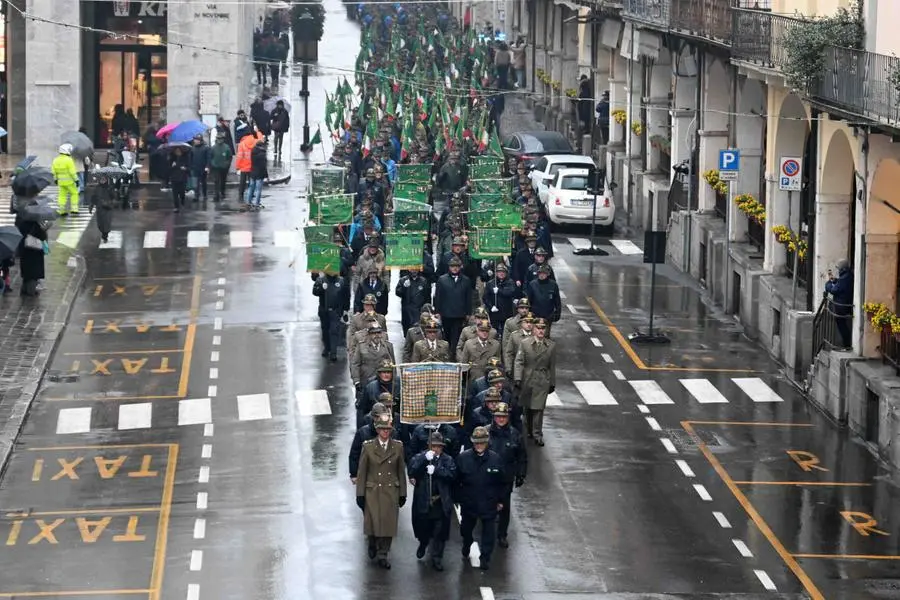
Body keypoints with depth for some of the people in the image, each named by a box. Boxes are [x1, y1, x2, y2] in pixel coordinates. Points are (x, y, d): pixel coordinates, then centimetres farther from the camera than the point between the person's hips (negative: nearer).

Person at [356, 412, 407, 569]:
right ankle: (373, 544, 32)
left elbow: (401, 471, 7)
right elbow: (361, 472, 0)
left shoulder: (397, 447, 2)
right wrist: (360, 494, -2)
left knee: (388, 523, 1)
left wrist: (402, 494, 7)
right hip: (373, 491, -1)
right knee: (373, 522, 1)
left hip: (391, 492, 1)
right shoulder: (368, 447, -3)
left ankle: (383, 554, 13)